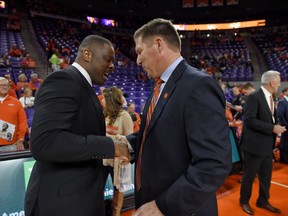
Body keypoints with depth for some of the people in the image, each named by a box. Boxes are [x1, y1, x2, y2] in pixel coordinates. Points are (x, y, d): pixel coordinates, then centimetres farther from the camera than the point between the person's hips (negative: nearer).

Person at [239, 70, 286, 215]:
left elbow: (270, 118, 15)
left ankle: (263, 201, 38)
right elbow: (249, 120, -23)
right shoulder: (254, 97, -17)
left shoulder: (270, 98, 10)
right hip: (254, 144, -8)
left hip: (267, 145, 8)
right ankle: (244, 201, 29)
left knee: (266, 175, 18)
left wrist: (277, 129, -1)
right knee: (249, 175, 9)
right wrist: (272, 128, -21)